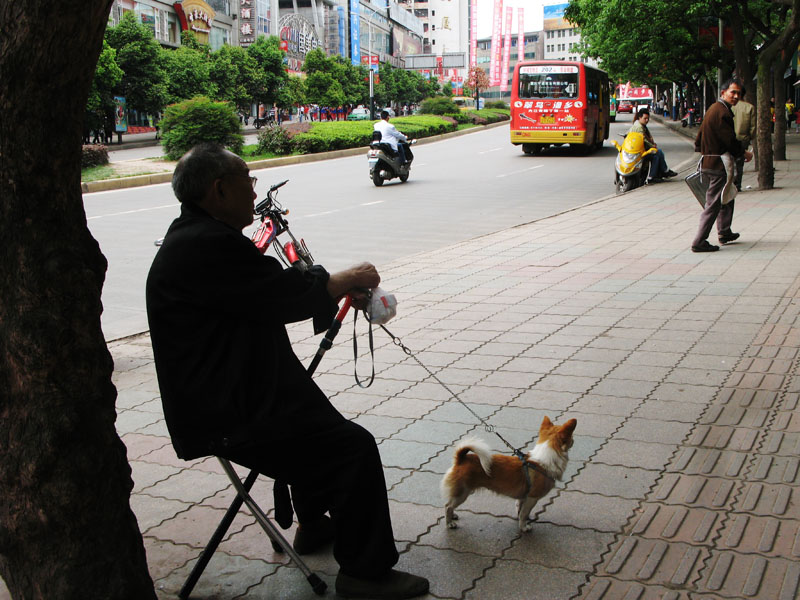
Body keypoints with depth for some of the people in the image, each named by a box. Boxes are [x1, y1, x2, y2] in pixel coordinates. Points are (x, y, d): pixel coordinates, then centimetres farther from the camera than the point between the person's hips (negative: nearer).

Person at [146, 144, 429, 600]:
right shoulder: (206, 246, -24)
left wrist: (340, 288, 5)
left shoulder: (197, 235, 12)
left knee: (315, 413, 31)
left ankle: (314, 523, 44)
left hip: (222, 390, 12)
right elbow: (287, 295, -22)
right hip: (225, 418, -12)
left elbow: (269, 290, 15)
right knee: (355, 446, -13)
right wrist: (349, 279, -4)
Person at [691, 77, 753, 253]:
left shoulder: (713, 109, 15)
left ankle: (724, 232, 34)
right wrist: (744, 153, -4)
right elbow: (730, 141, -19)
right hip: (718, 165, -11)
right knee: (714, 203, -7)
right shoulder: (722, 112, -18)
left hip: (709, 162, 11)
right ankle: (699, 242, -6)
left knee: (727, 197, 23)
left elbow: (699, 140, 19)